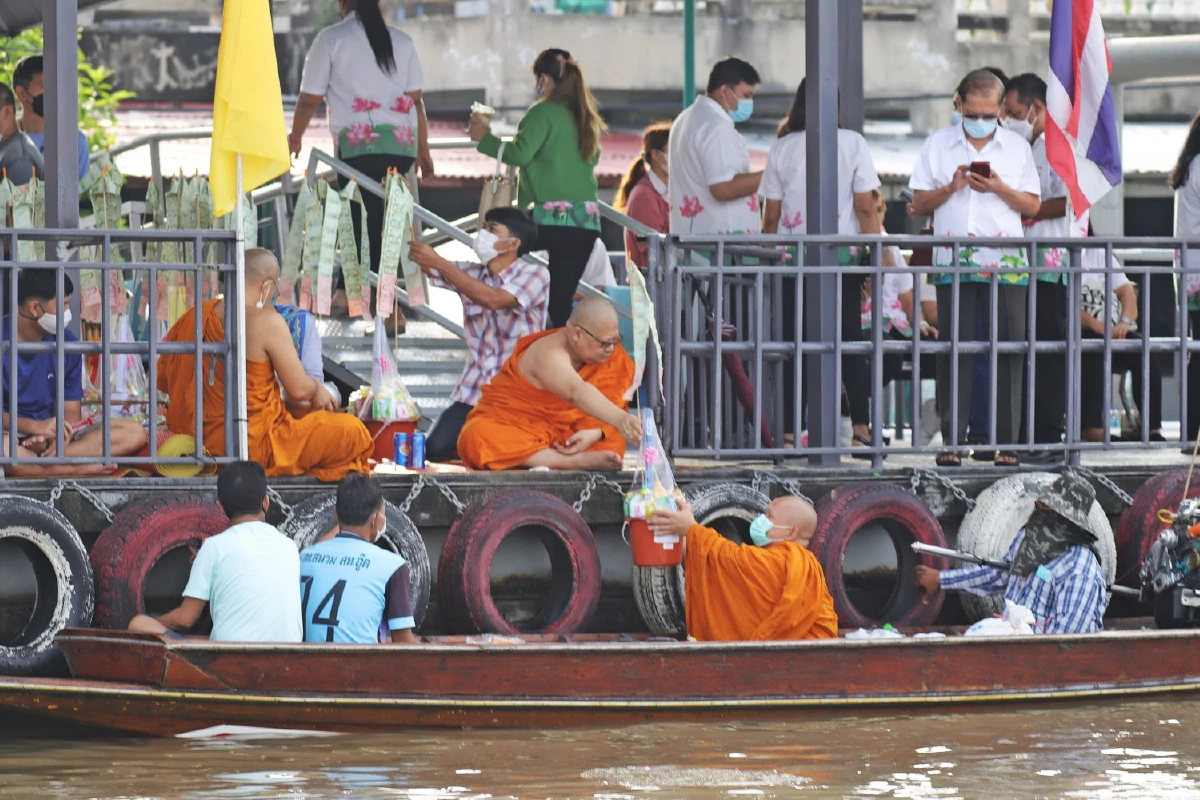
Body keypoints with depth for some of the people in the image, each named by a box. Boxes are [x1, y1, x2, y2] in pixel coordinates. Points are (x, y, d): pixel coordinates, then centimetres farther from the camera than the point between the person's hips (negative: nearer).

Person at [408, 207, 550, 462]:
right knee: (436, 448, -15)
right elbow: (418, 260, 2)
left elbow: (493, 299, -23)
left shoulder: (535, 275, -6)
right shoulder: (471, 274, 11)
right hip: (472, 394, 4)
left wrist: (438, 263, -24)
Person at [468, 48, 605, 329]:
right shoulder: (586, 117, 14)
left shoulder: (543, 113, -7)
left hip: (551, 218, -7)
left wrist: (484, 139, -5)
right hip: (586, 220, 7)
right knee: (562, 299, 7)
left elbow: (520, 153, -17)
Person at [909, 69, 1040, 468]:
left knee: (1008, 349, -4)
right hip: (953, 263, 0)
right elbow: (919, 203, 10)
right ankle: (951, 441, -2)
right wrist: (950, 188, -8)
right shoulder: (938, 144, 12)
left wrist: (1000, 189, -7)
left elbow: (1033, 205, 10)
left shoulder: (1017, 147, 13)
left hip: (1006, 262, 0)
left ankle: (1006, 442, -1)